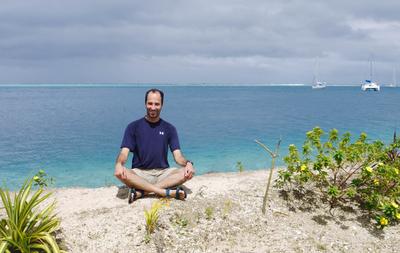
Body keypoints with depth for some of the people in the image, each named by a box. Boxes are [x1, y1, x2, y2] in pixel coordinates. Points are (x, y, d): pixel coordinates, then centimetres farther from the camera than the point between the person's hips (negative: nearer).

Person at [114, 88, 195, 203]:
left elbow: (177, 156, -1)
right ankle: (167, 192, -33)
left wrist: (188, 163, -24)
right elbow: (124, 152, -7)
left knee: (188, 172, -25)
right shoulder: (134, 127, 3)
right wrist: (119, 164, -30)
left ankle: (141, 192, -31)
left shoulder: (169, 128, 6)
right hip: (139, 173, -1)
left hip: (163, 173, 2)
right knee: (119, 173, -31)